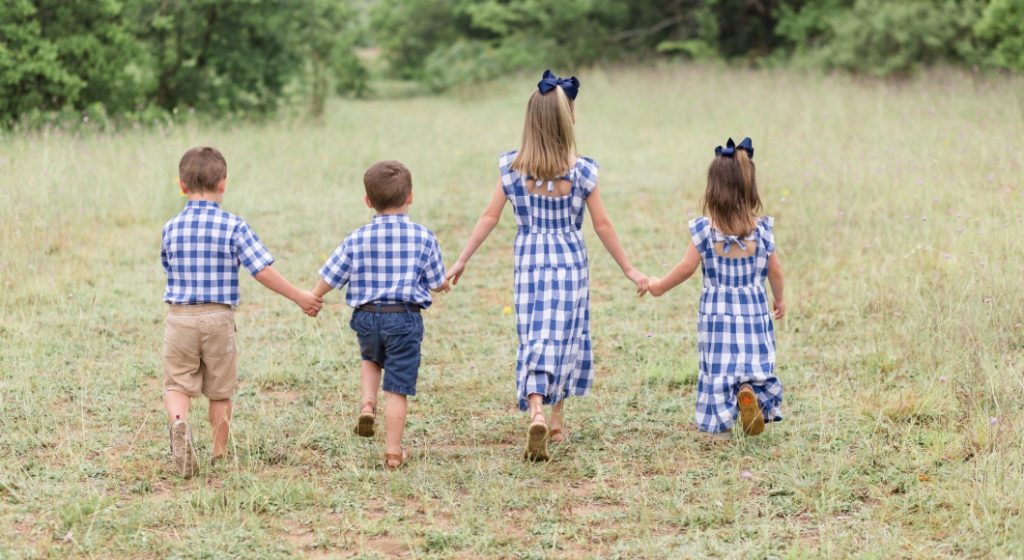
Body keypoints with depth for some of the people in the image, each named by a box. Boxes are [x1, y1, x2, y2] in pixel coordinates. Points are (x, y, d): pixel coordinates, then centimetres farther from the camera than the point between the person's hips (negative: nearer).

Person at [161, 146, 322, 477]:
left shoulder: (171, 228, 1)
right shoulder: (233, 227, -9)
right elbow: (263, 271, -11)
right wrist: (300, 298, -2)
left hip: (179, 316, 1)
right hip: (218, 318, -1)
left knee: (177, 384, 4)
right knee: (220, 392, 12)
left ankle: (178, 423, -26)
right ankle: (220, 455, 20)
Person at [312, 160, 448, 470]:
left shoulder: (356, 240, -3)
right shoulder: (424, 238, -5)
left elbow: (329, 278, 3)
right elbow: (437, 283, 3)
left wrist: (312, 298, 23)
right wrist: (445, 285, 27)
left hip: (366, 317, 2)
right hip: (405, 319, -2)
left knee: (371, 357, 33)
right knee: (397, 389, 4)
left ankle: (367, 403, 10)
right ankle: (393, 451, 5)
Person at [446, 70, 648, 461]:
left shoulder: (511, 167, -5)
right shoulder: (581, 171, -8)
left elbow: (490, 217, -2)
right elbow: (602, 225, -3)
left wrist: (461, 261, 7)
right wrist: (628, 269, 7)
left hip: (529, 262, 1)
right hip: (570, 262, -1)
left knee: (534, 340, 1)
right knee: (566, 337, 12)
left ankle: (536, 412, -22)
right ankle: (557, 419, 21)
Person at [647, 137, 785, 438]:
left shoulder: (704, 229, -12)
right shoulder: (763, 228, -6)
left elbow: (687, 268, -6)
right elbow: (775, 271, 3)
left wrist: (659, 286, 11)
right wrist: (780, 300, 21)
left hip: (716, 311, -1)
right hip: (754, 309, 1)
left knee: (718, 369, 8)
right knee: (757, 365, 8)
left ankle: (721, 425, 5)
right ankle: (750, 391, -23)